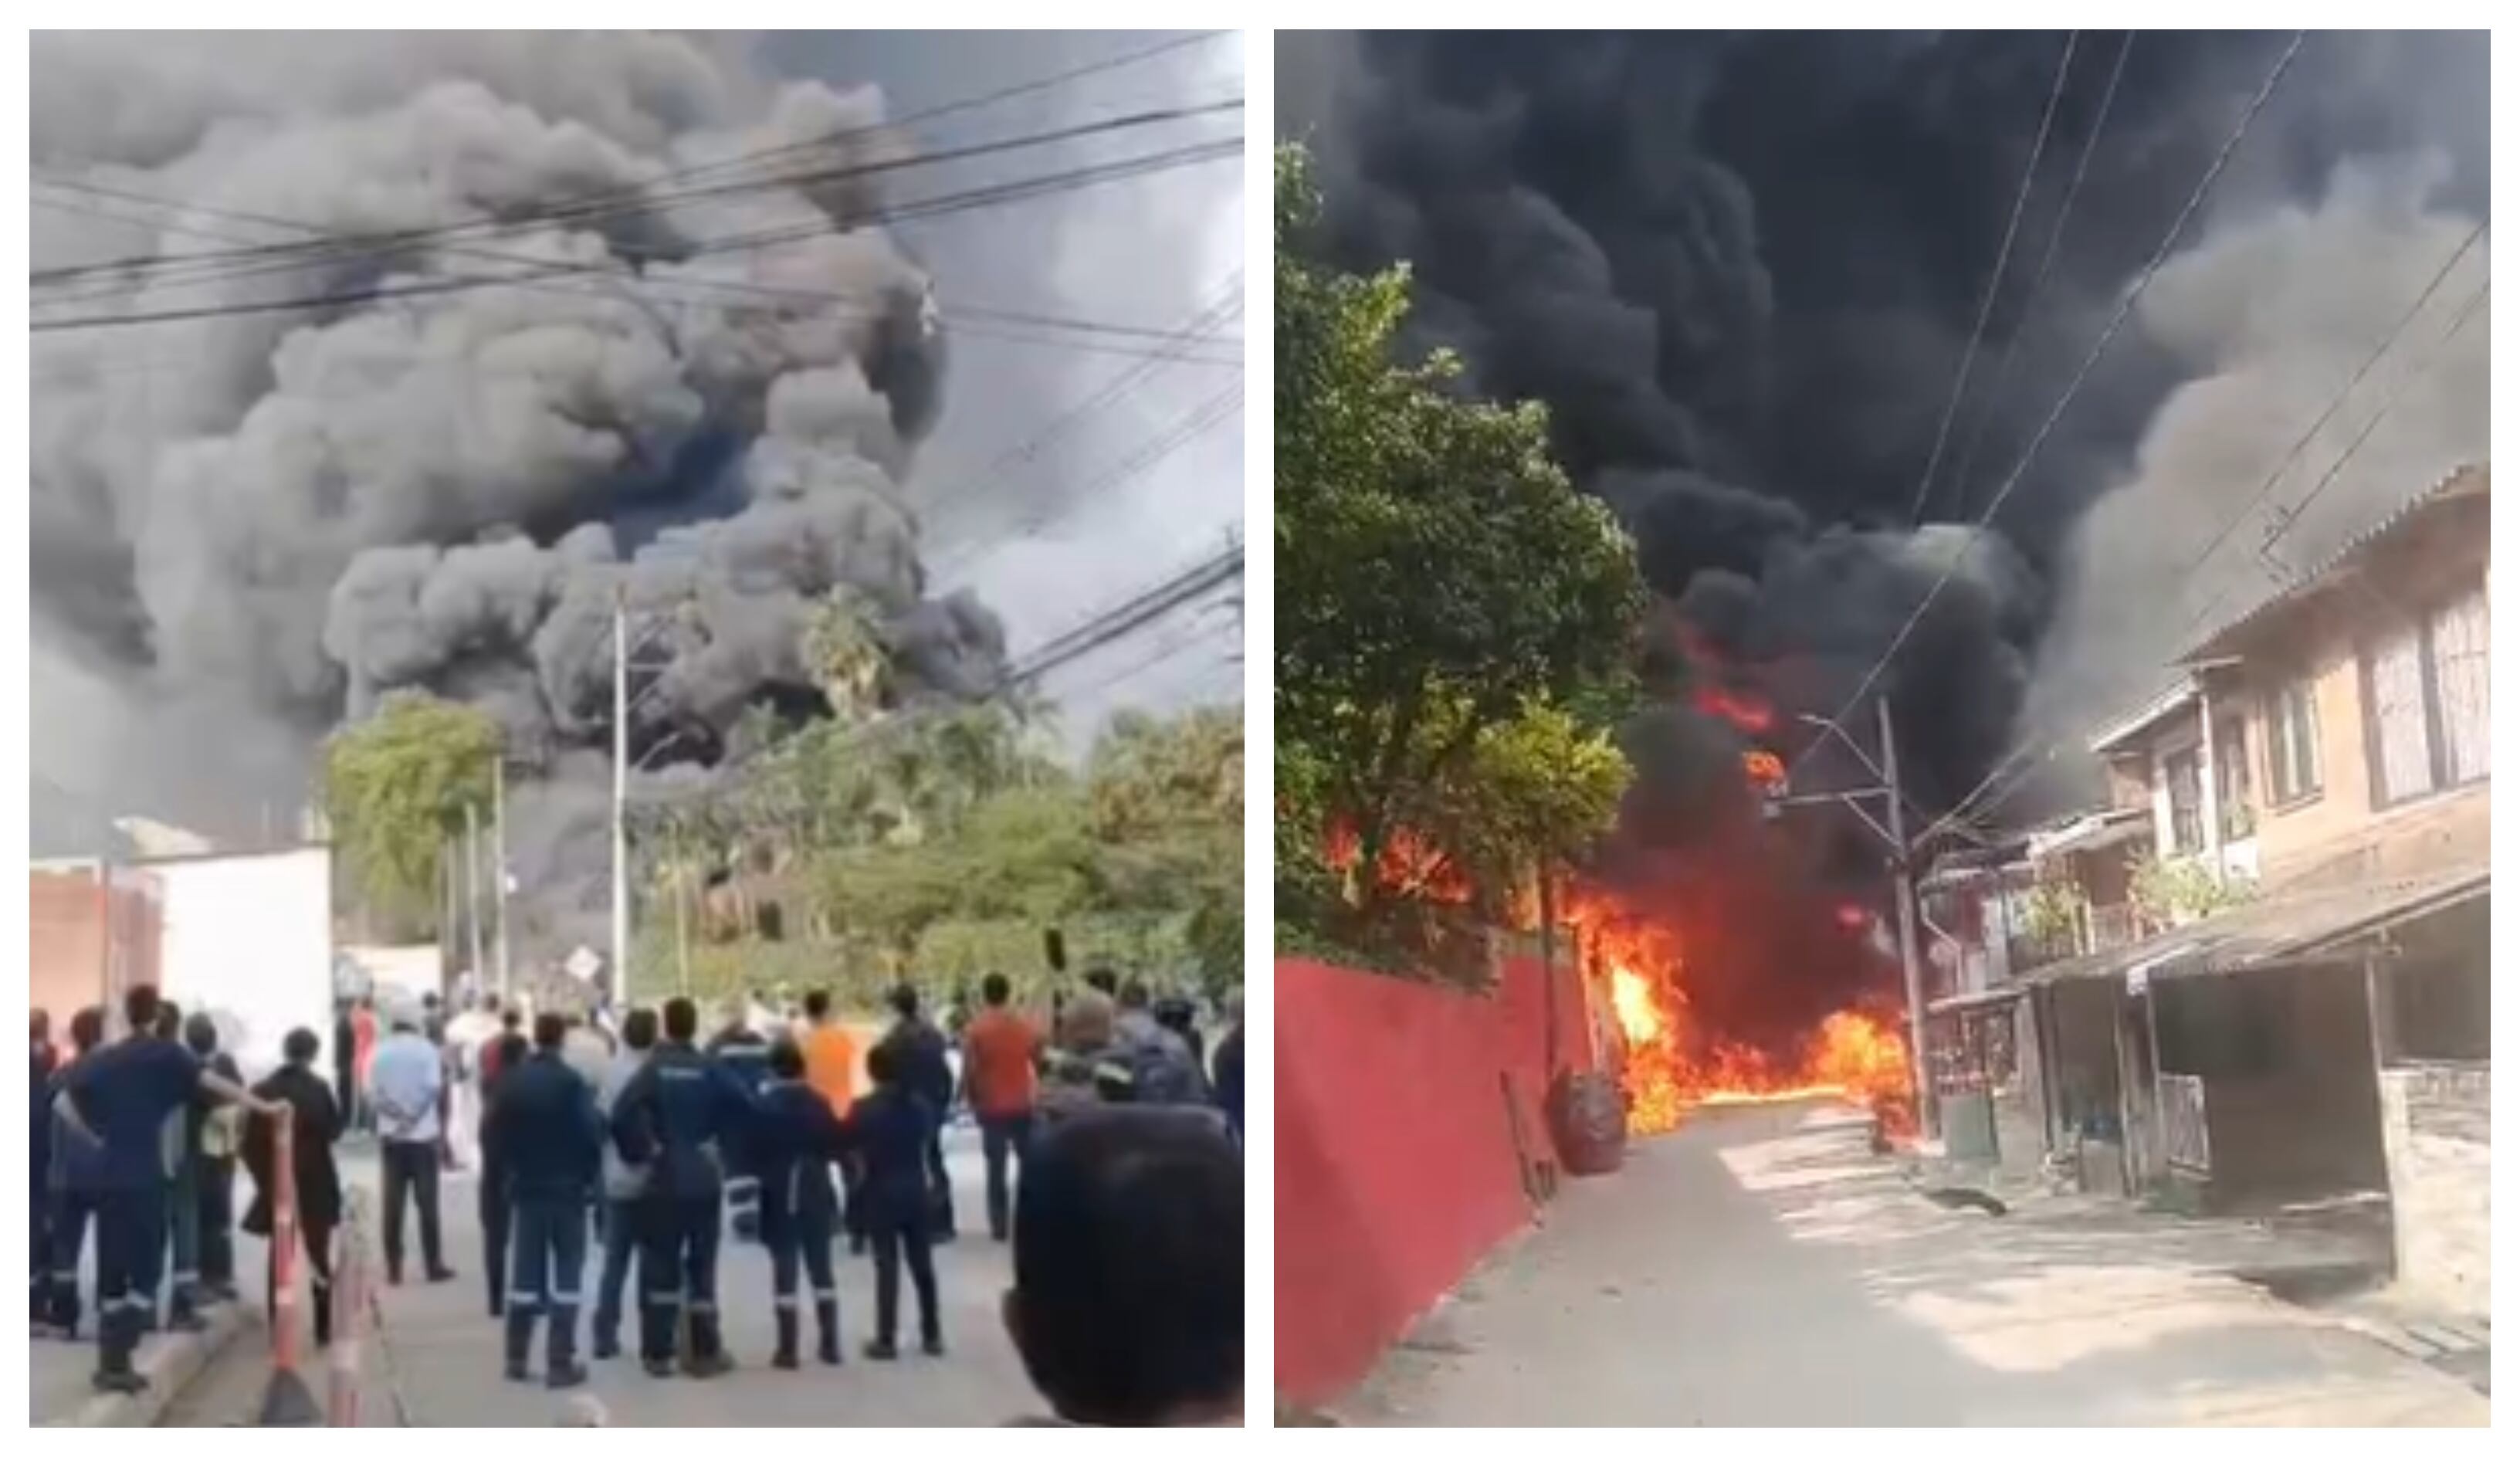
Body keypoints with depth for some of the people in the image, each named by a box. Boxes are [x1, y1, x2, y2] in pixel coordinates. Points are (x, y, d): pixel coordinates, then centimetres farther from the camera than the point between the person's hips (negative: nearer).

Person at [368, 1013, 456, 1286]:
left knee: (393, 1203, 5)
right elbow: (432, 1088, -13)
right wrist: (413, 1117, -11)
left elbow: (373, 1095, -5)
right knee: (427, 1202, 2)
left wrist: (398, 1114, -9)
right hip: (422, 1134, -2)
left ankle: (393, 1268, 4)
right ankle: (433, 1266, 2)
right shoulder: (426, 1049, -3)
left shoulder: (379, 1054, 3)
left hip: (392, 1136, 2)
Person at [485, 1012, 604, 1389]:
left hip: (527, 1188, 5)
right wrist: (590, 1174, -1)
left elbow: (492, 1133, 4)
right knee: (565, 1274, 0)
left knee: (526, 1272, 13)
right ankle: (560, 1364, -3)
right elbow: (590, 1134, -18)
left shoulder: (512, 1080, 1)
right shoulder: (571, 1081, -15)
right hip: (567, 1188, -5)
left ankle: (517, 1359, 17)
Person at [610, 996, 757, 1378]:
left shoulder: (652, 1069, -6)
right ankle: (705, 1353, 9)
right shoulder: (712, 1069, -4)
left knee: (660, 1266, 7)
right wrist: (725, 1145, 2)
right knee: (702, 1265, 7)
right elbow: (746, 1107, -13)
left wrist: (639, 1153, -1)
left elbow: (622, 1116, -17)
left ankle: (658, 1354, 8)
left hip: (663, 1180, -1)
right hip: (705, 1180, 1)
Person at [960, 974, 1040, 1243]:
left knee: (997, 1170, 3)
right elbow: (1040, 1063, 5)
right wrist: (1035, 1094, 17)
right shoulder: (1026, 1026, 1)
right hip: (1023, 1107, 2)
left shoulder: (975, 1029, -8)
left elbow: (969, 1072, -10)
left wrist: (973, 1101, 4)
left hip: (992, 1109, -2)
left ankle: (999, 1227, 2)